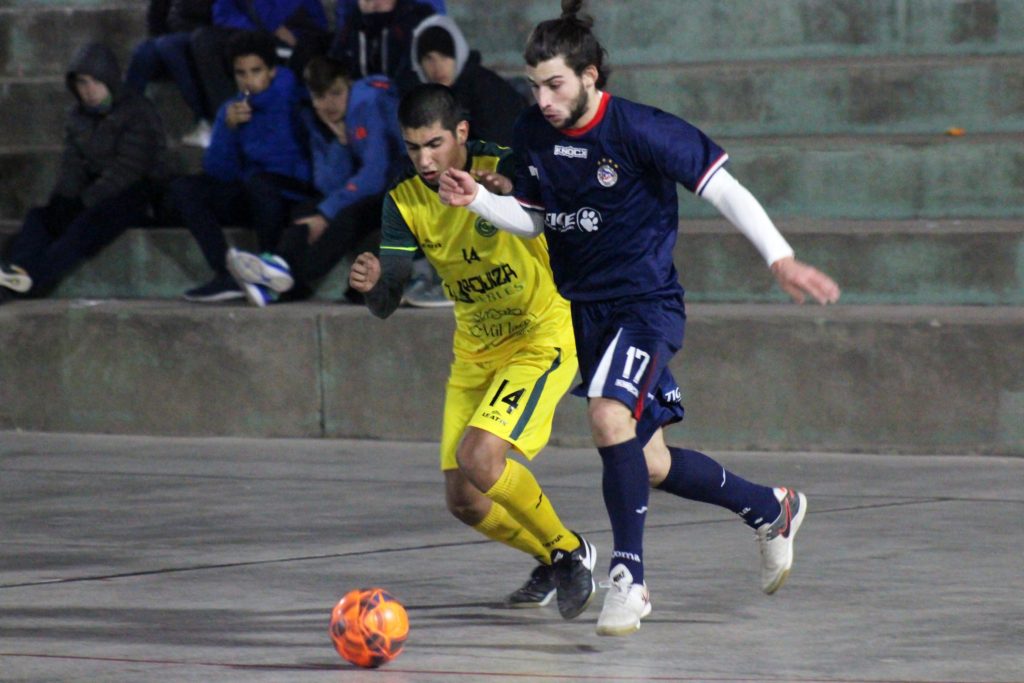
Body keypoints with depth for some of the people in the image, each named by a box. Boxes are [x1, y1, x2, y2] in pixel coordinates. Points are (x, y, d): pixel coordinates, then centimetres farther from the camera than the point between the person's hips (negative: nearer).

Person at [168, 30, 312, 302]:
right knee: (182, 189, -11)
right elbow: (217, 172, 2)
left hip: (293, 195, -6)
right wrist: (229, 127, -12)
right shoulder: (232, 110, 9)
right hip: (249, 198, 6)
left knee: (257, 181, -36)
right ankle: (227, 276, -23)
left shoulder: (290, 100, -5)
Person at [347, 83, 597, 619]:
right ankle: (551, 561, 31)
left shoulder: (503, 169, -21)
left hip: (543, 338, -6)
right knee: (462, 500, 4)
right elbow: (385, 305, -12)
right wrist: (373, 283, -37)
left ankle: (569, 551, -3)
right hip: (475, 350, 6)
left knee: (478, 457, -25)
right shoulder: (405, 201, -7)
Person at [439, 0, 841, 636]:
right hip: (587, 308, 7)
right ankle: (771, 508, 34)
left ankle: (629, 579, -23)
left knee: (610, 416, -30)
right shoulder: (534, 132, -1)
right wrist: (477, 198, -5)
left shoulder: (642, 130, -19)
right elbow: (532, 218, 13)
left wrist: (781, 258, -22)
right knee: (649, 463, 11)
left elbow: (725, 189, -15)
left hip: (647, 303, -7)